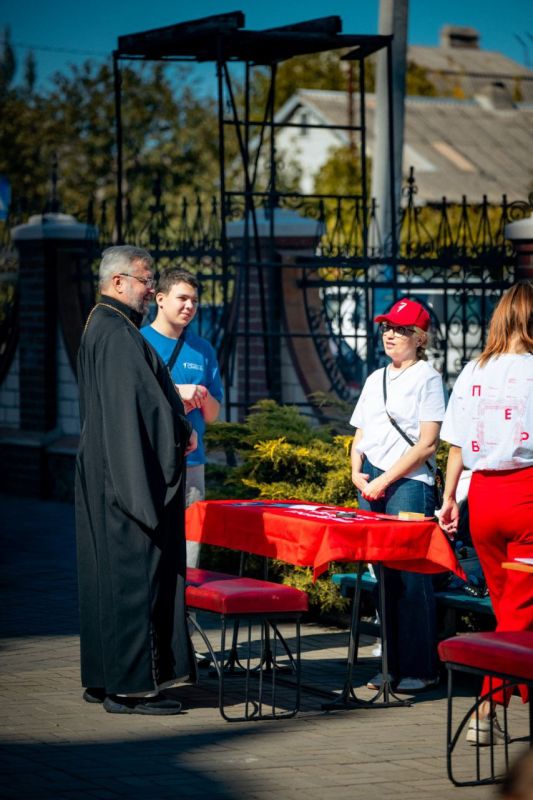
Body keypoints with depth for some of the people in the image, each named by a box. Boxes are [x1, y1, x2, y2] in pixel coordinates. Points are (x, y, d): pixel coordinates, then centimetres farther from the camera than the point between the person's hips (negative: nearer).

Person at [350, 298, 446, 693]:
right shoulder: (375, 379, 19)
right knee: (382, 576, 5)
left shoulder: (427, 378, -2)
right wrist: (357, 472, 3)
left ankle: (420, 668, -3)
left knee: (410, 576, -8)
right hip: (371, 484, 7)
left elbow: (427, 443, -9)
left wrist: (385, 480, -12)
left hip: (409, 483, -7)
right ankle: (393, 664, 11)